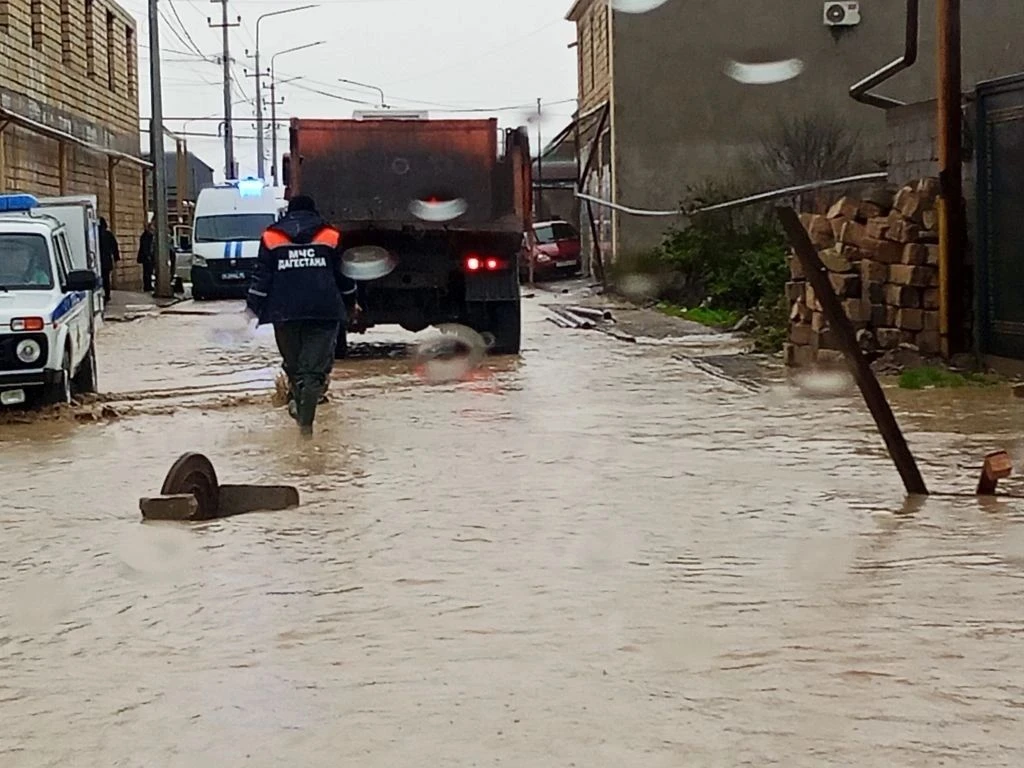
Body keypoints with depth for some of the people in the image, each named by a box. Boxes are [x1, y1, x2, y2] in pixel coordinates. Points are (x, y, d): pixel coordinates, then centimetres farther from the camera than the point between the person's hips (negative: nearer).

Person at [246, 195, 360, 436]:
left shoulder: (271, 237, 8)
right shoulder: (331, 236, 8)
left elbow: (262, 278, 4)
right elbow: (343, 275, 12)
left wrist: (252, 308, 9)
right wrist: (351, 303, 27)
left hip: (285, 313, 1)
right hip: (324, 312, -1)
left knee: (293, 364, 17)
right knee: (315, 367, -3)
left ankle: (298, 404, 4)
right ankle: (306, 421, -14)